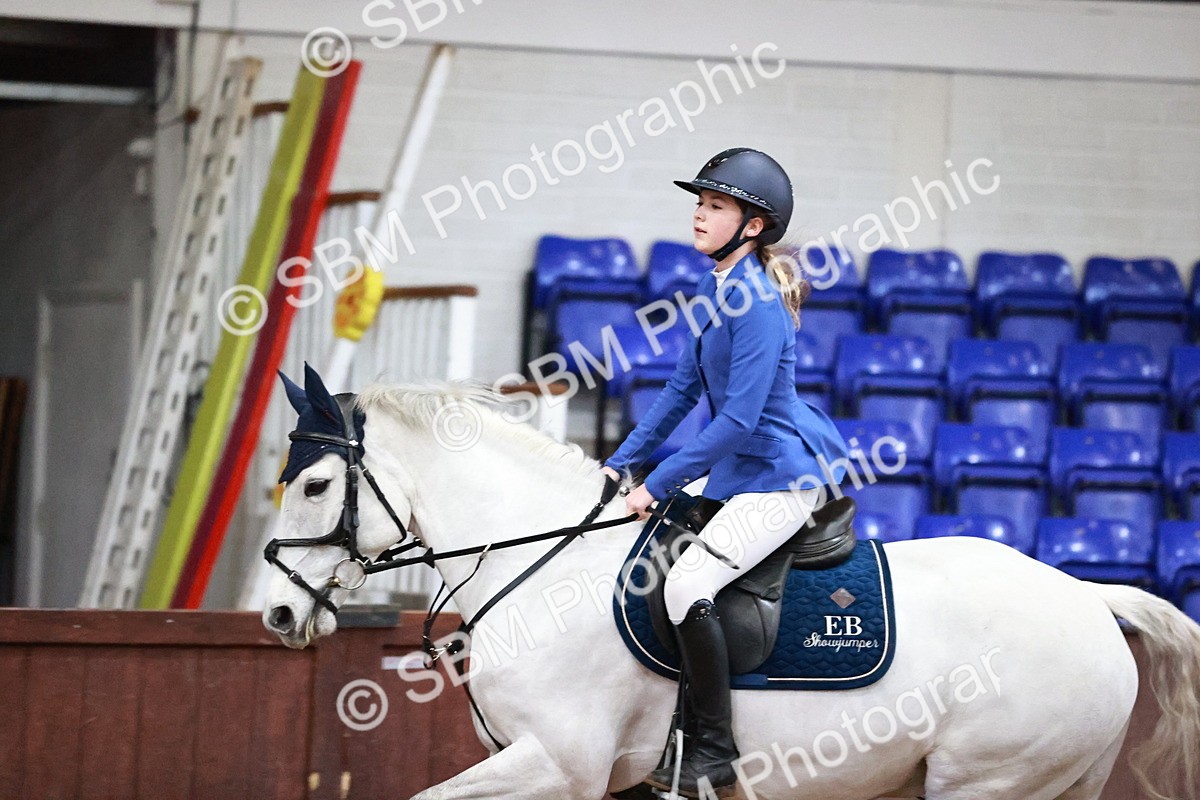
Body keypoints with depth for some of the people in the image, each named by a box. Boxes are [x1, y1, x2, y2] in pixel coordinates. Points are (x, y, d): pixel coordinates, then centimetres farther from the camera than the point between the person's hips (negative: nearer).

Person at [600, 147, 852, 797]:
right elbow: (682, 390, 17)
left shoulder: (758, 303, -21)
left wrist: (657, 485, -20)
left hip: (783, 475, -11)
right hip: (737, 468, 11)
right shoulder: (714, 291, 8)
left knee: (687, 583, -24)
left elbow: (738, 420, -24)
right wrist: (623, 464, 11)